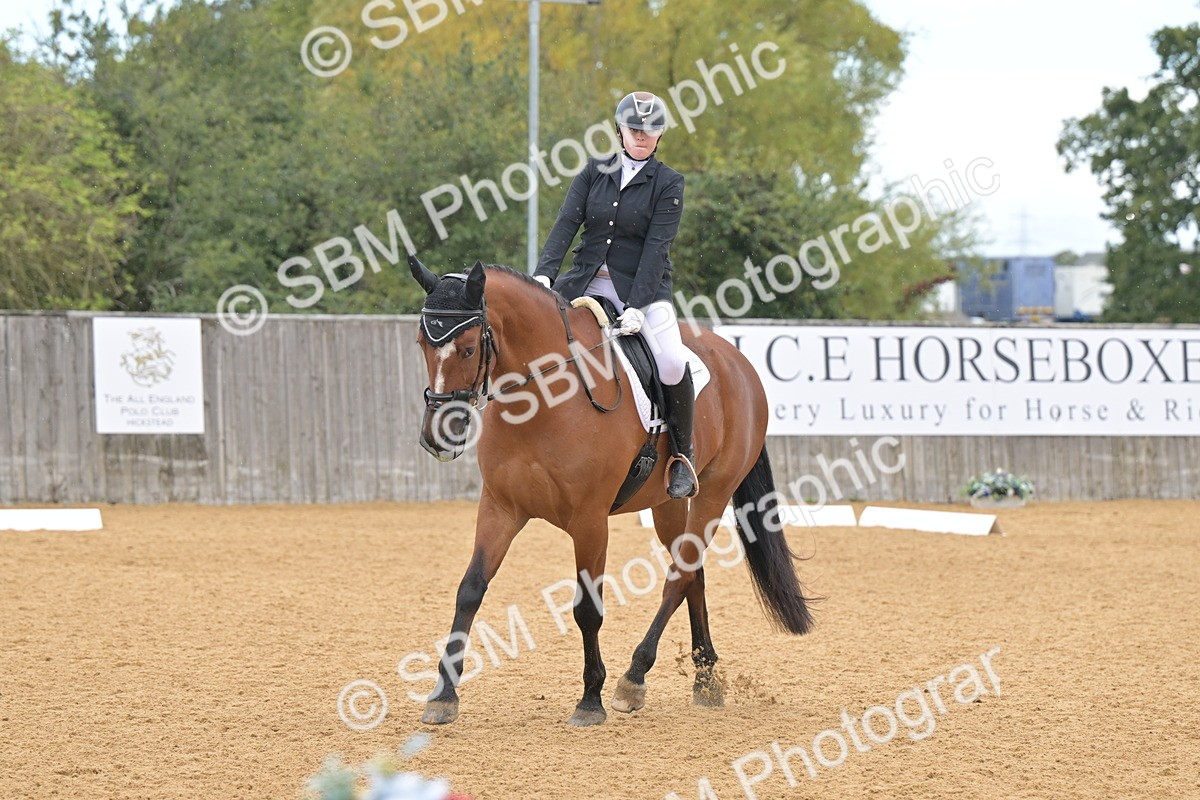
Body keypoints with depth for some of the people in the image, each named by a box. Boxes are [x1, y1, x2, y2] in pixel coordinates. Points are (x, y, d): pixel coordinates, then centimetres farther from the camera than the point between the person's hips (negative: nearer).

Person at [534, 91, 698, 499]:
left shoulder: (668, 183, -3)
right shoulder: (595, 171, 6)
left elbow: (656, 246, -12)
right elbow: (567, 222, -4)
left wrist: (637, 306, -23)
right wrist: (544, 274, -20)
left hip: (643, 287, -4)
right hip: (587, 282, 4)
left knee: (672, 363, -26)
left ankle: (682, 453, -6)